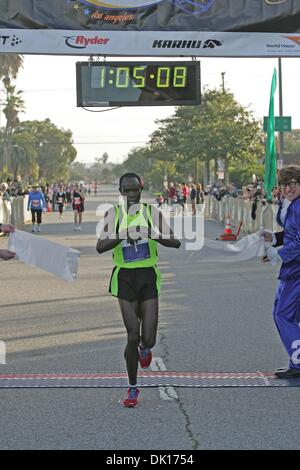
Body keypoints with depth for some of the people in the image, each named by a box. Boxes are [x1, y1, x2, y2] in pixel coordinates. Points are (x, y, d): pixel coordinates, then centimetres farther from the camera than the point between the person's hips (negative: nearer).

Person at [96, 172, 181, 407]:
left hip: (148, 276, 0)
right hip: (125, 277, 0)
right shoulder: (114, 214, 1)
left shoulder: (152, 212, 0)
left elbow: (176, 243, -5)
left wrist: (154, 236, -22)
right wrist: (123, 236, -25)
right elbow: (100, 247, -10)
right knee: (133, 336, -5)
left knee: (148, 339, -6)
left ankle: (145, 348, 34)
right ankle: (133, 388, 12)